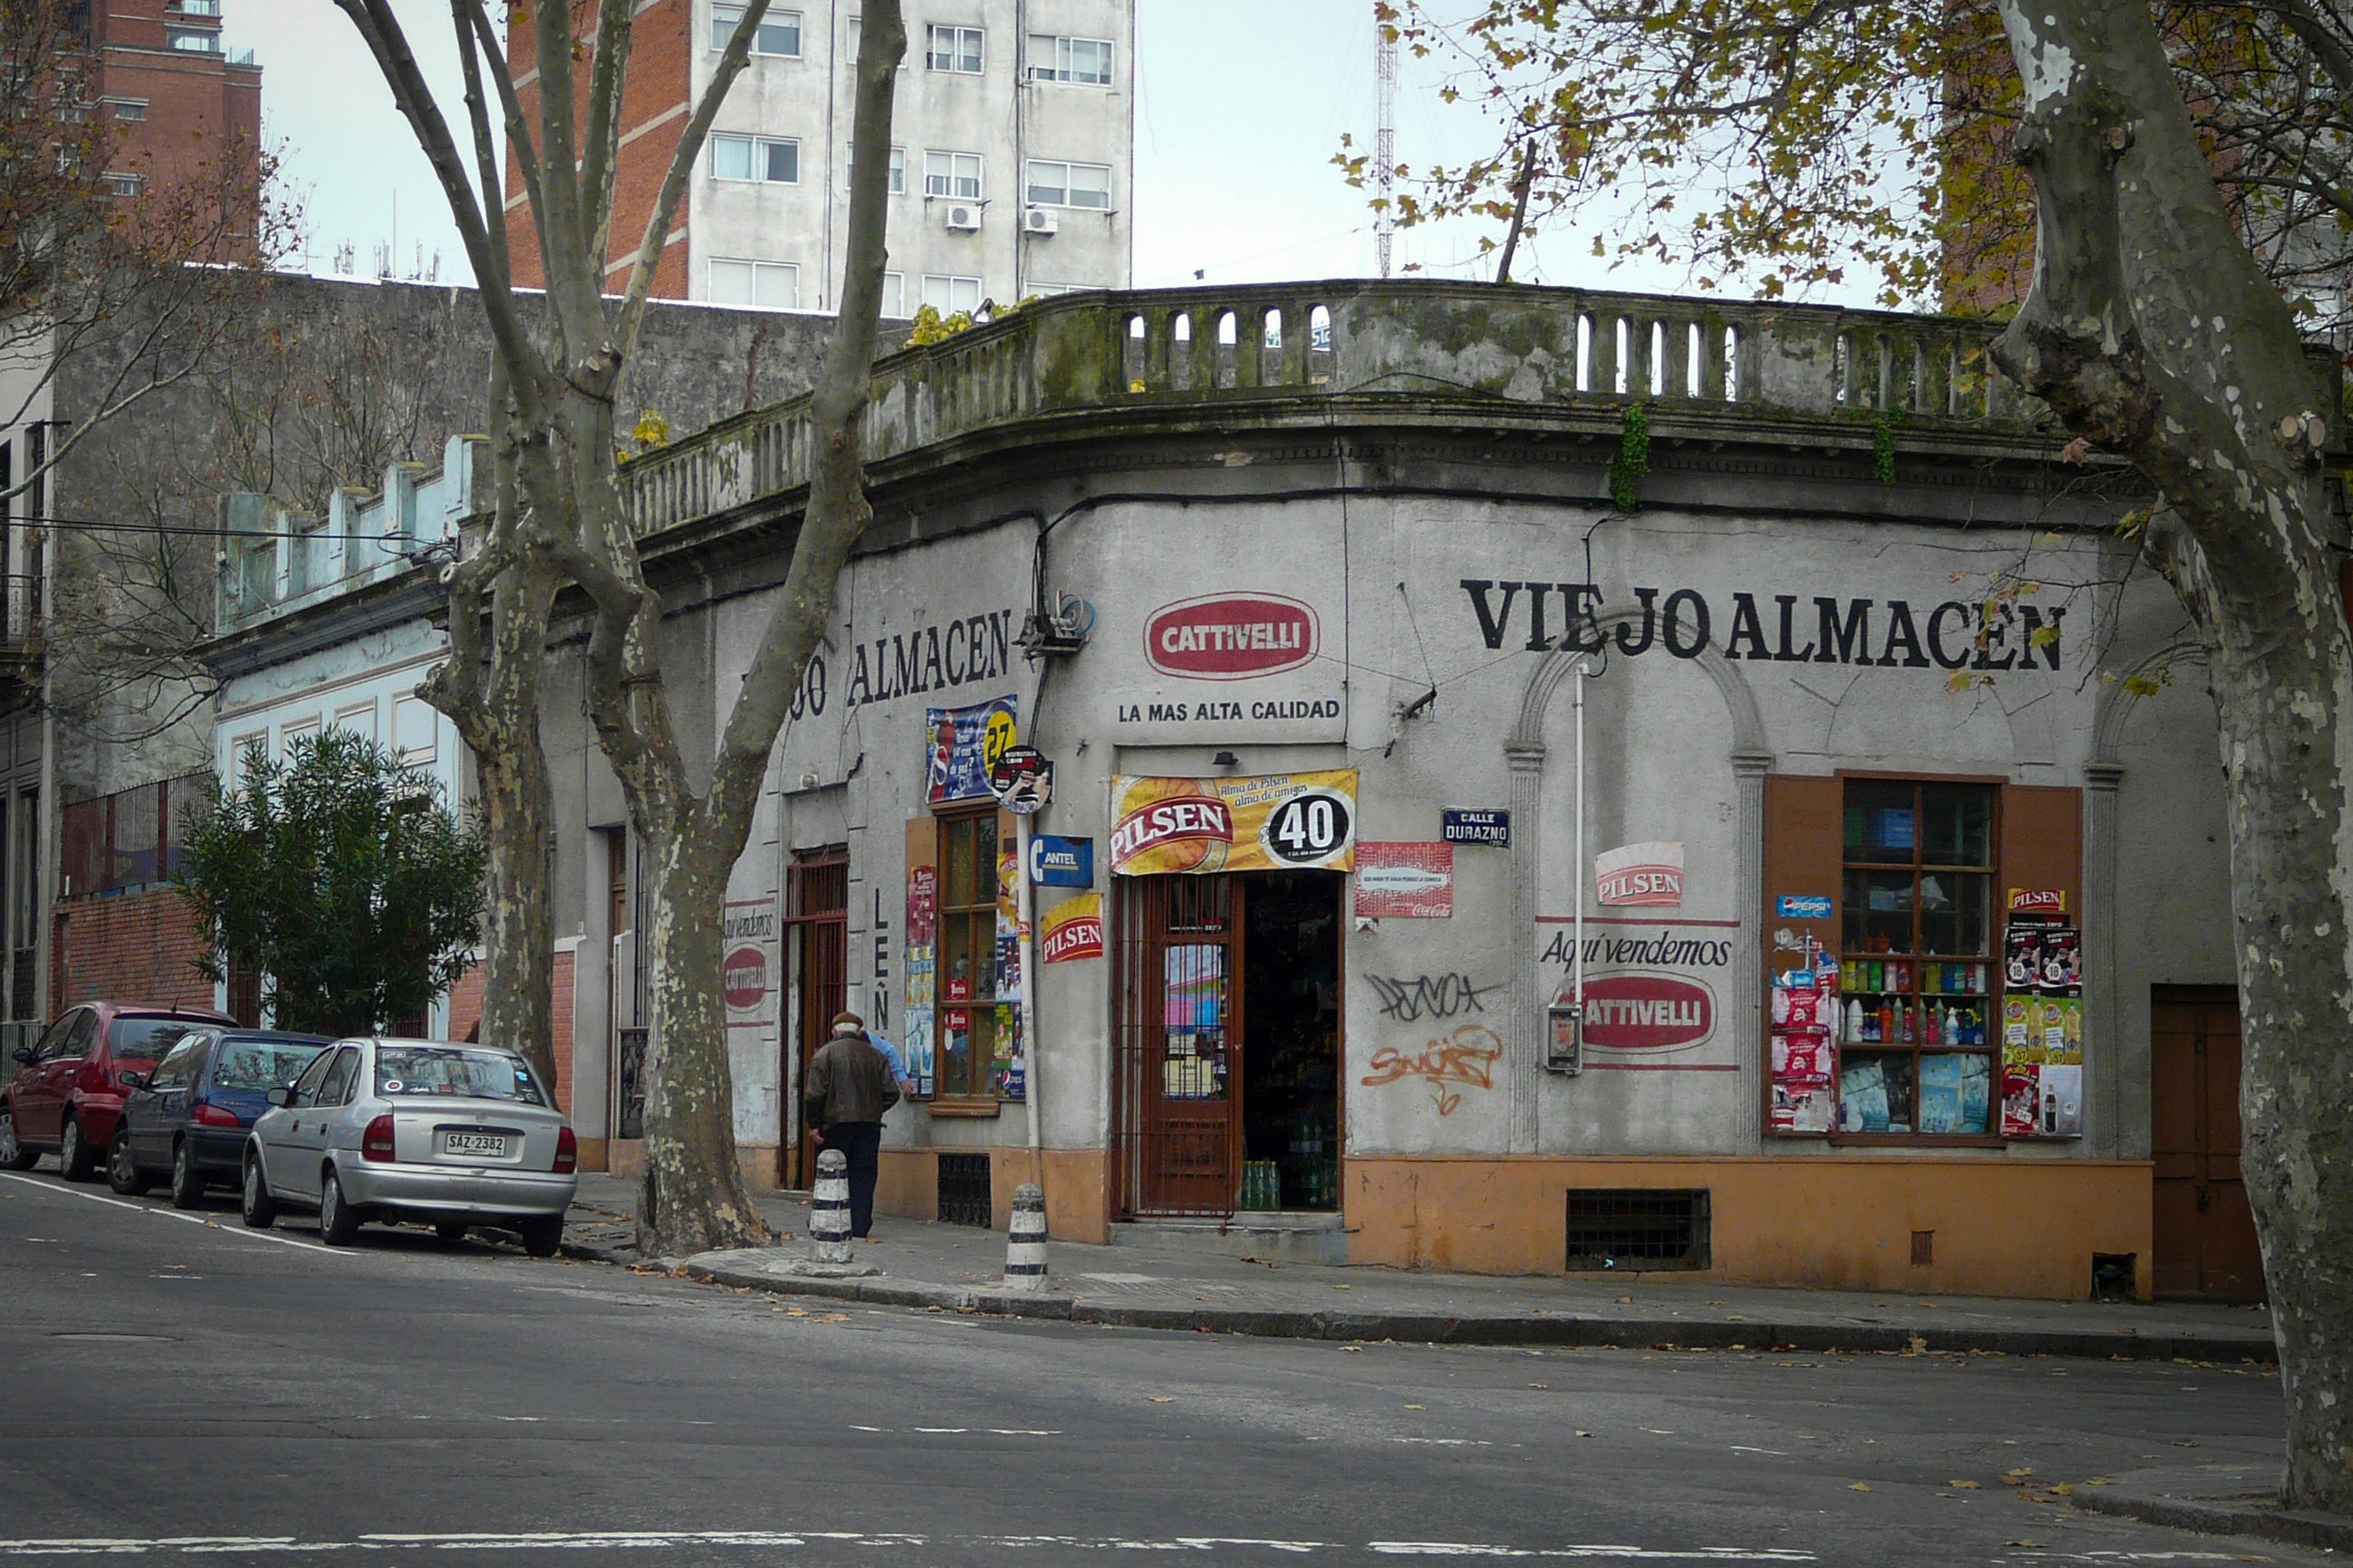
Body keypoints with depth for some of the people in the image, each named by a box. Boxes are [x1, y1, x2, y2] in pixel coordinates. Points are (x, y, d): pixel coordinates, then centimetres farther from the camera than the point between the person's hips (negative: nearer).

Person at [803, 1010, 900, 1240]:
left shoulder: (825, 1053, -3)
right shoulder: (875, 1055, 7)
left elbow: (814, 1094, -9)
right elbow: (891, 1093, 7)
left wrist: (814, 1124, -1)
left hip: (836, 1123, -2)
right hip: (869, 1125, 3)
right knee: (864, 1175, 5)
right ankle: (861, 1227, 2)